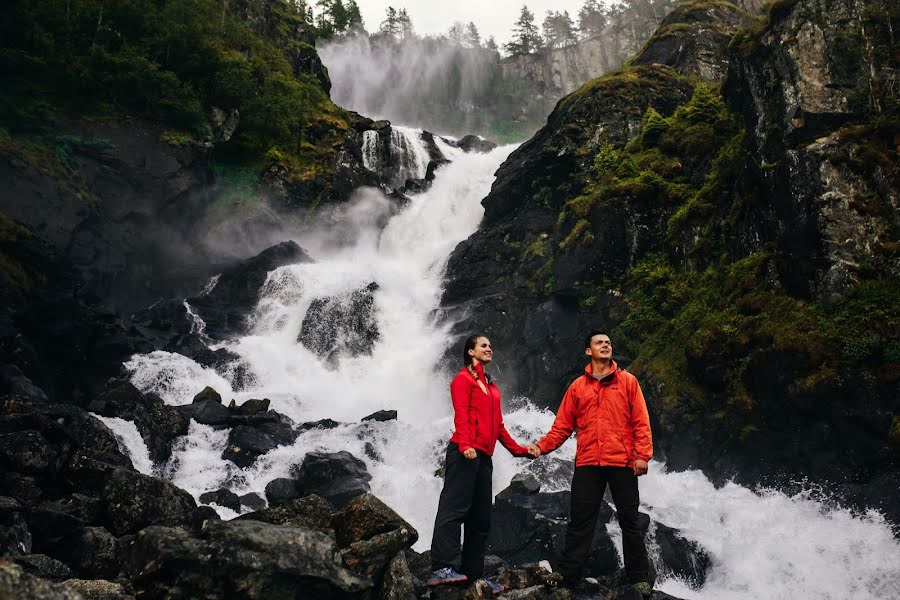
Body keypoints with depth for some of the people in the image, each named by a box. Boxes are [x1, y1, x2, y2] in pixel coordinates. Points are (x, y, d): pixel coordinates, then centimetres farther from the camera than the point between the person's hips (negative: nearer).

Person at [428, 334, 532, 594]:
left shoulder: (491, 387, 27)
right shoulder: (464, 378, 2)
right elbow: (461, 415, -11)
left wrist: (518, 450, 23)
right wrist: (465, 445, -25)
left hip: (484, 456, 9)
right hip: (465, 453, -9)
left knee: (480, 518, 7)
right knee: (454, 508, -15)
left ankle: (473, 573, 10)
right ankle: (440, 569, -20)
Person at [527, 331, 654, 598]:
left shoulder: (628, 381, 6)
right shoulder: (577, 387, 10)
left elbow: (641, 422, 0)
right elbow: (562, 425, 7)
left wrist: (642, 455, -10)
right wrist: (541, 446, -5)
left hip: (621, 462, -1)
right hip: (587, 463, 1)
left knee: (629, 521, 6)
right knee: (580, 520, 3)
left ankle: (639, 578, 14)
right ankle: (567, 571, 8)